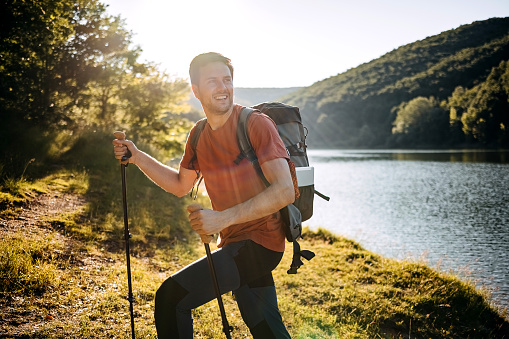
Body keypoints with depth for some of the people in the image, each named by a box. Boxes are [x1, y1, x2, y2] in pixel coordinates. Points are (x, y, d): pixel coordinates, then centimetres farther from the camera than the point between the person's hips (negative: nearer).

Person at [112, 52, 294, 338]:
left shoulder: (256, 124, -16)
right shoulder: (199, 135, 8)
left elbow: (285, 191, -24)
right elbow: (181, 185, 21)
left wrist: (222, 218, -30)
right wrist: (137, 157, 10)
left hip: (258, 243, -7)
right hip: (235, 244, 8)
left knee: (172, 297, -15)